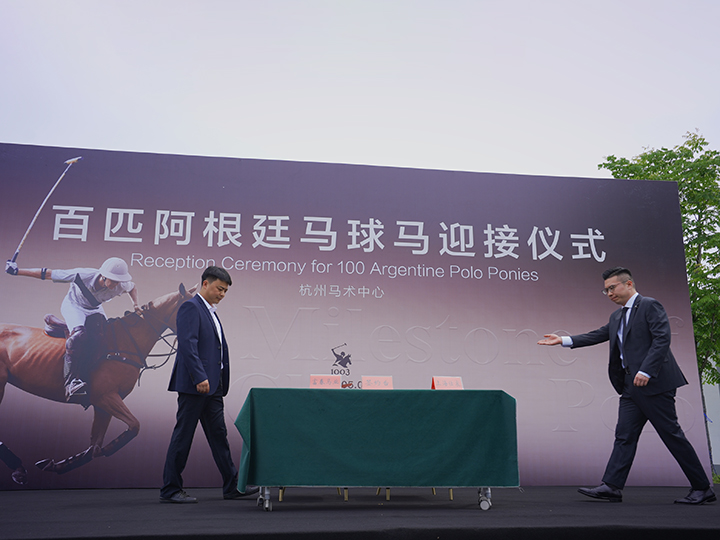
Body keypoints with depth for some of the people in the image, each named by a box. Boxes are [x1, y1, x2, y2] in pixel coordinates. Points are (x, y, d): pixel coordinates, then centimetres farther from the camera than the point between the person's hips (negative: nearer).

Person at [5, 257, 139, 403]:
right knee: (80, 334, -34)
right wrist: (17, 271, -19)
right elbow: (47, 274, -24)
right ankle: (72, 381, -31)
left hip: (94, 310, 5)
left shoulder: (121, 285, -25)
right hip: (73, 306, -4)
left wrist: (135, 304, -15)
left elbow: (132, 288, 2)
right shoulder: (82, 275, -34)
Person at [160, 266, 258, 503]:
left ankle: (232, 486, 19)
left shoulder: (210, 312, 19)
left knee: (219, 436, 12)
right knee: (183, 436, -1)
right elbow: (187, 344, -21)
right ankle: (170, 490, 10)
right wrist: (199, 377, -26)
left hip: (212, 386, 10)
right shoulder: (190, 307, -10)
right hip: (194, 385, -10)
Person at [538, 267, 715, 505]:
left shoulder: (650, 305, -6)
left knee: (672, 435, -1)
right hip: (631, 386, 8)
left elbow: (662, 339, -16)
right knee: (624, 436, 4)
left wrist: (645, 371, -23)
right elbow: (597, 335, 17)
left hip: (653, 382, -8)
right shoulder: (616, 317, 19)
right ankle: (612, 486, 4)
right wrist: (564, 340, 9)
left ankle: (702, 488, 11)